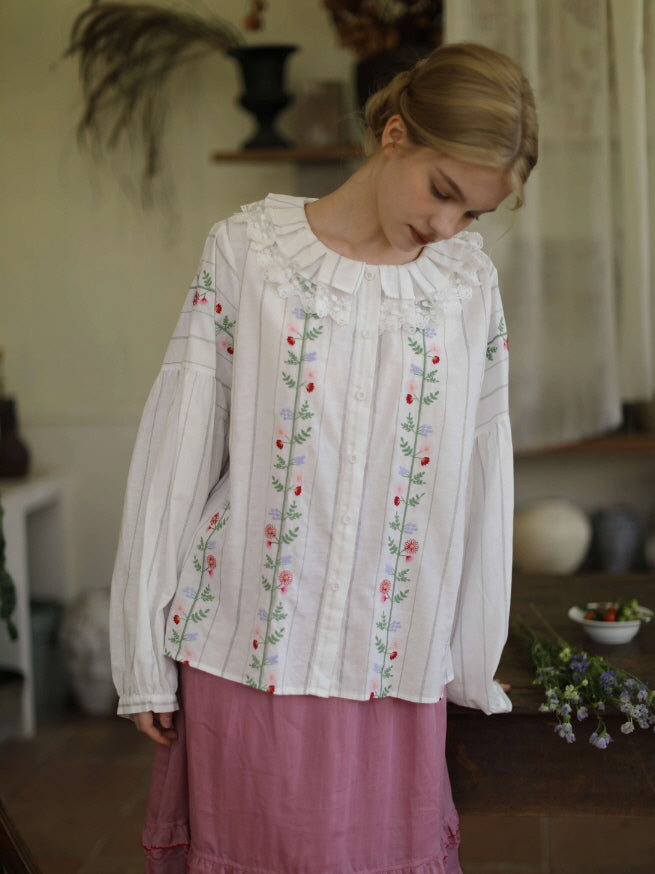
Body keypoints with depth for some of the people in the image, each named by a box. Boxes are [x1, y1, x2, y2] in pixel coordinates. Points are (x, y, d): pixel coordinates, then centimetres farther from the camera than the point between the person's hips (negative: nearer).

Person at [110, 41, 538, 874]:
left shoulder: (470, 282, 3)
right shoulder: (247, 248, -4)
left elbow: (479, 478, 8)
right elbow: (179, 450, -3)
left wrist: (474, 663, 12)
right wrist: (144, 656, -1)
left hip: (394, 667, 2)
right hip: (246, 651, -1)